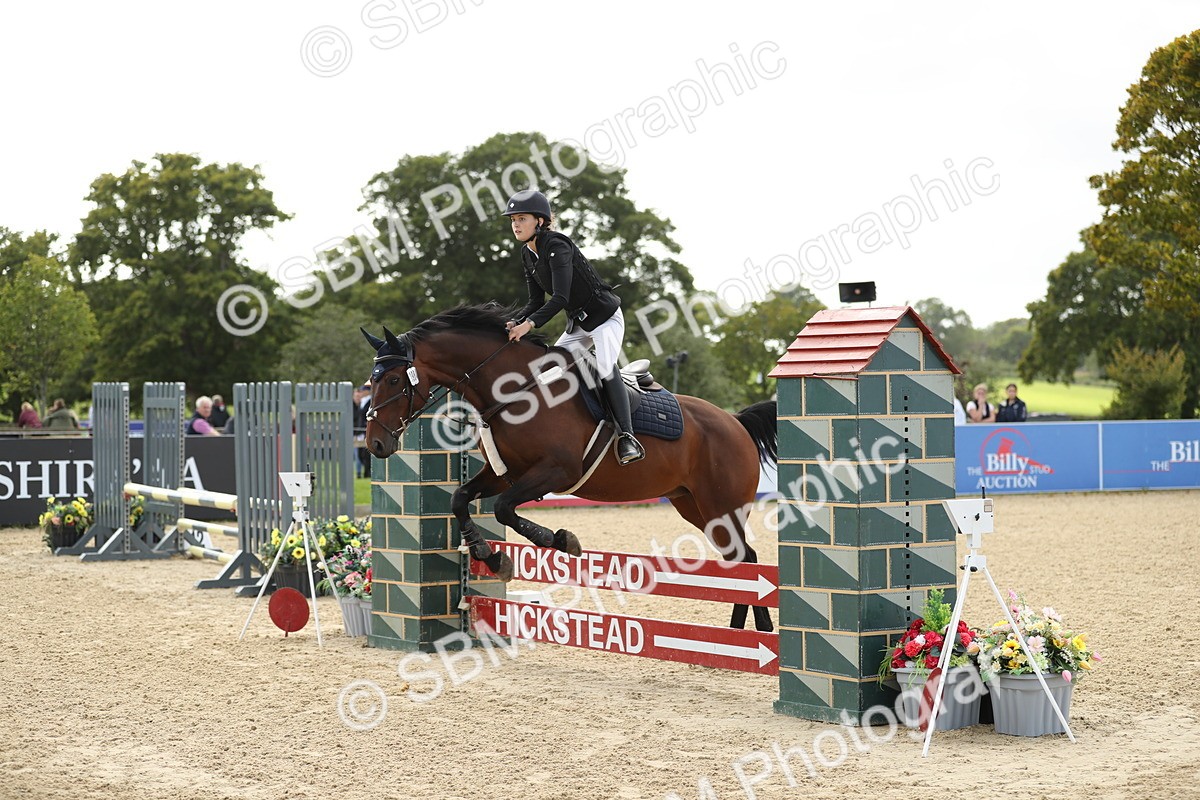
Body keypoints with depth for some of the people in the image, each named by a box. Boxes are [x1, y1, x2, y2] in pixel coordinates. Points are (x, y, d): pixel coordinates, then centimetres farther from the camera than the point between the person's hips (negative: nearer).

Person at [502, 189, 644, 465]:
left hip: (605, 316, -10)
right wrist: (515, 323, -13)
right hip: (577, 324, 10)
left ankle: (627, 437, -33)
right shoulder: (528, 255, 3)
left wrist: (530, 324, -41)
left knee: (604, 366, -28)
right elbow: (536, 302, 5)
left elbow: (560, 298, -32)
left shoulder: (557, 246, -23)